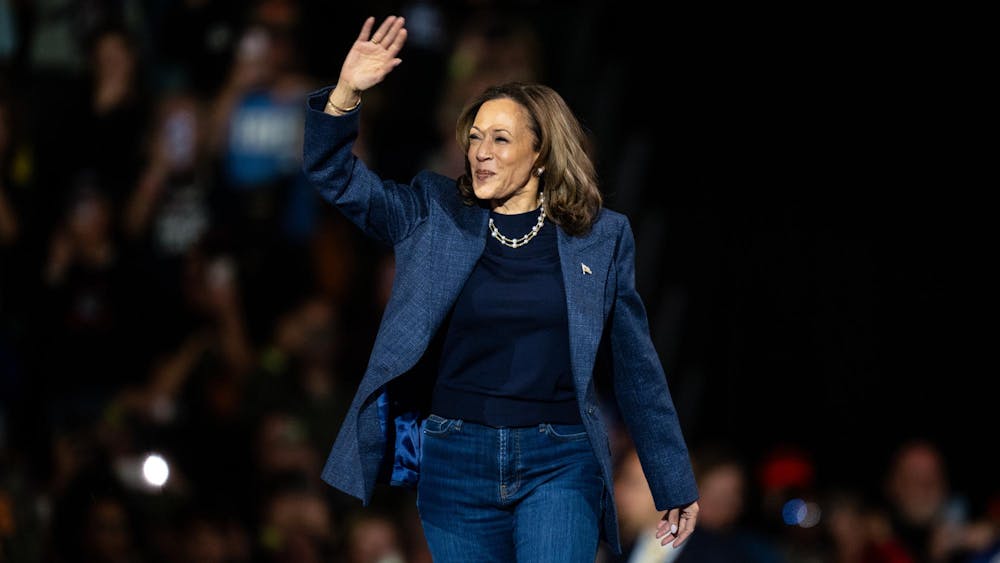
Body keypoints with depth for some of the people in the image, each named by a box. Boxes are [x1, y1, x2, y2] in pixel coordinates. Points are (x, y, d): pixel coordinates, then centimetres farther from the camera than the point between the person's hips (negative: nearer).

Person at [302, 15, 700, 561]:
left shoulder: (600, 237, 4)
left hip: (559, 465, -2)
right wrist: (346, 94, -17)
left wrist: (675, 486, 9)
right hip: (456, 462, 2)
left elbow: (637, 370, 8)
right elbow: (336, 176, 1)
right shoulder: (433, 216, 6)